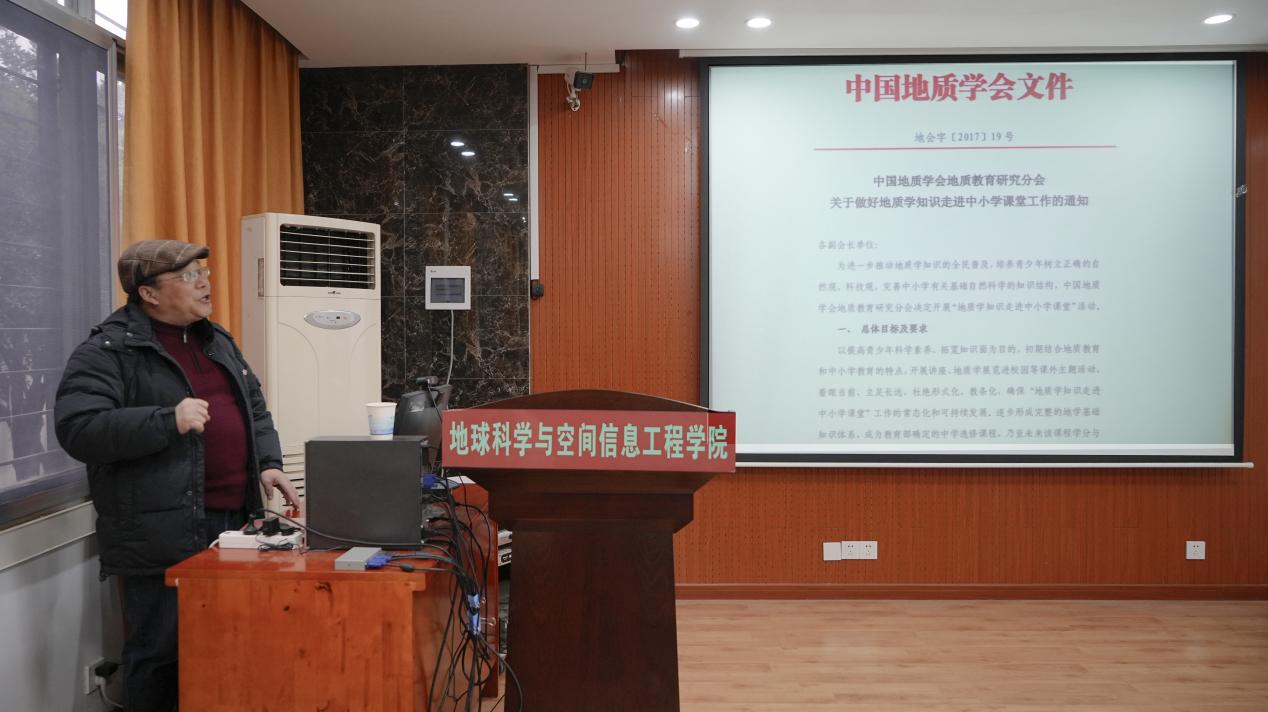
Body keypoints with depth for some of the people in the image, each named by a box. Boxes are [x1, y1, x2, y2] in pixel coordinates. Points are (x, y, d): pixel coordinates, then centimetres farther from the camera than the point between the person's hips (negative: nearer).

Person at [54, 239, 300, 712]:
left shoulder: (216, 341, 15)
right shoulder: (106, 352, -9)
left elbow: (255, 409, 21)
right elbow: (77, 430, -19)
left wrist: (269, 463, 5)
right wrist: (168, 421, -27)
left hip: (233, 520, 7)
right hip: (161, 534, -7)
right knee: (159, 655, 4)